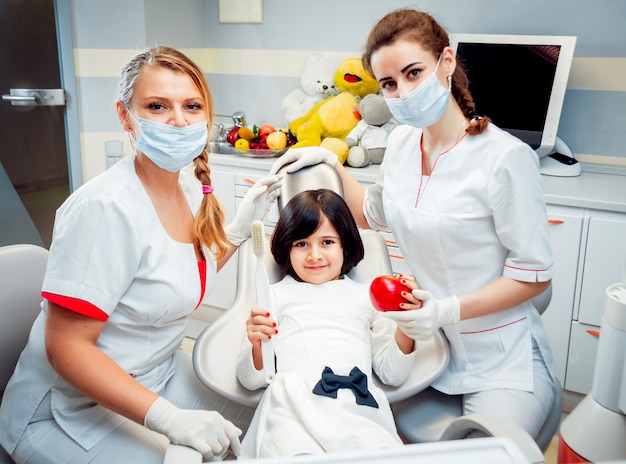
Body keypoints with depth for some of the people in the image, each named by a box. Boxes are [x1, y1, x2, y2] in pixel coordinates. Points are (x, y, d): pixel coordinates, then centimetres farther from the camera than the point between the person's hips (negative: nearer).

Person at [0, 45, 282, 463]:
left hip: (157, 374, 8)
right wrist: (170, 419, -31)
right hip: (71, 409, -7)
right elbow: (65, 347, -25)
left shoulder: (190, 187, -2)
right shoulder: (105, 208, -27)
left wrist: (241, 225, 1)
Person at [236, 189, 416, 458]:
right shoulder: (275, 295, 20)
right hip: (293, 408, -1)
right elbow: (251, 380, 15)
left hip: (360, 407, 2)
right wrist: (256, 345, -7)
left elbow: (392, 374, 18)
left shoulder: (367, 295, 23)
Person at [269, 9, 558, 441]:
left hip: (502, 360, -5)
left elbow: (534, 275, -14)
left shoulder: (505, 157, -20)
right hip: (428, 341, 5)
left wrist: (448, 310, -23)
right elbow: (373, 214, 19)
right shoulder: (402, 142, 1)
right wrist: (331, 164, 7)